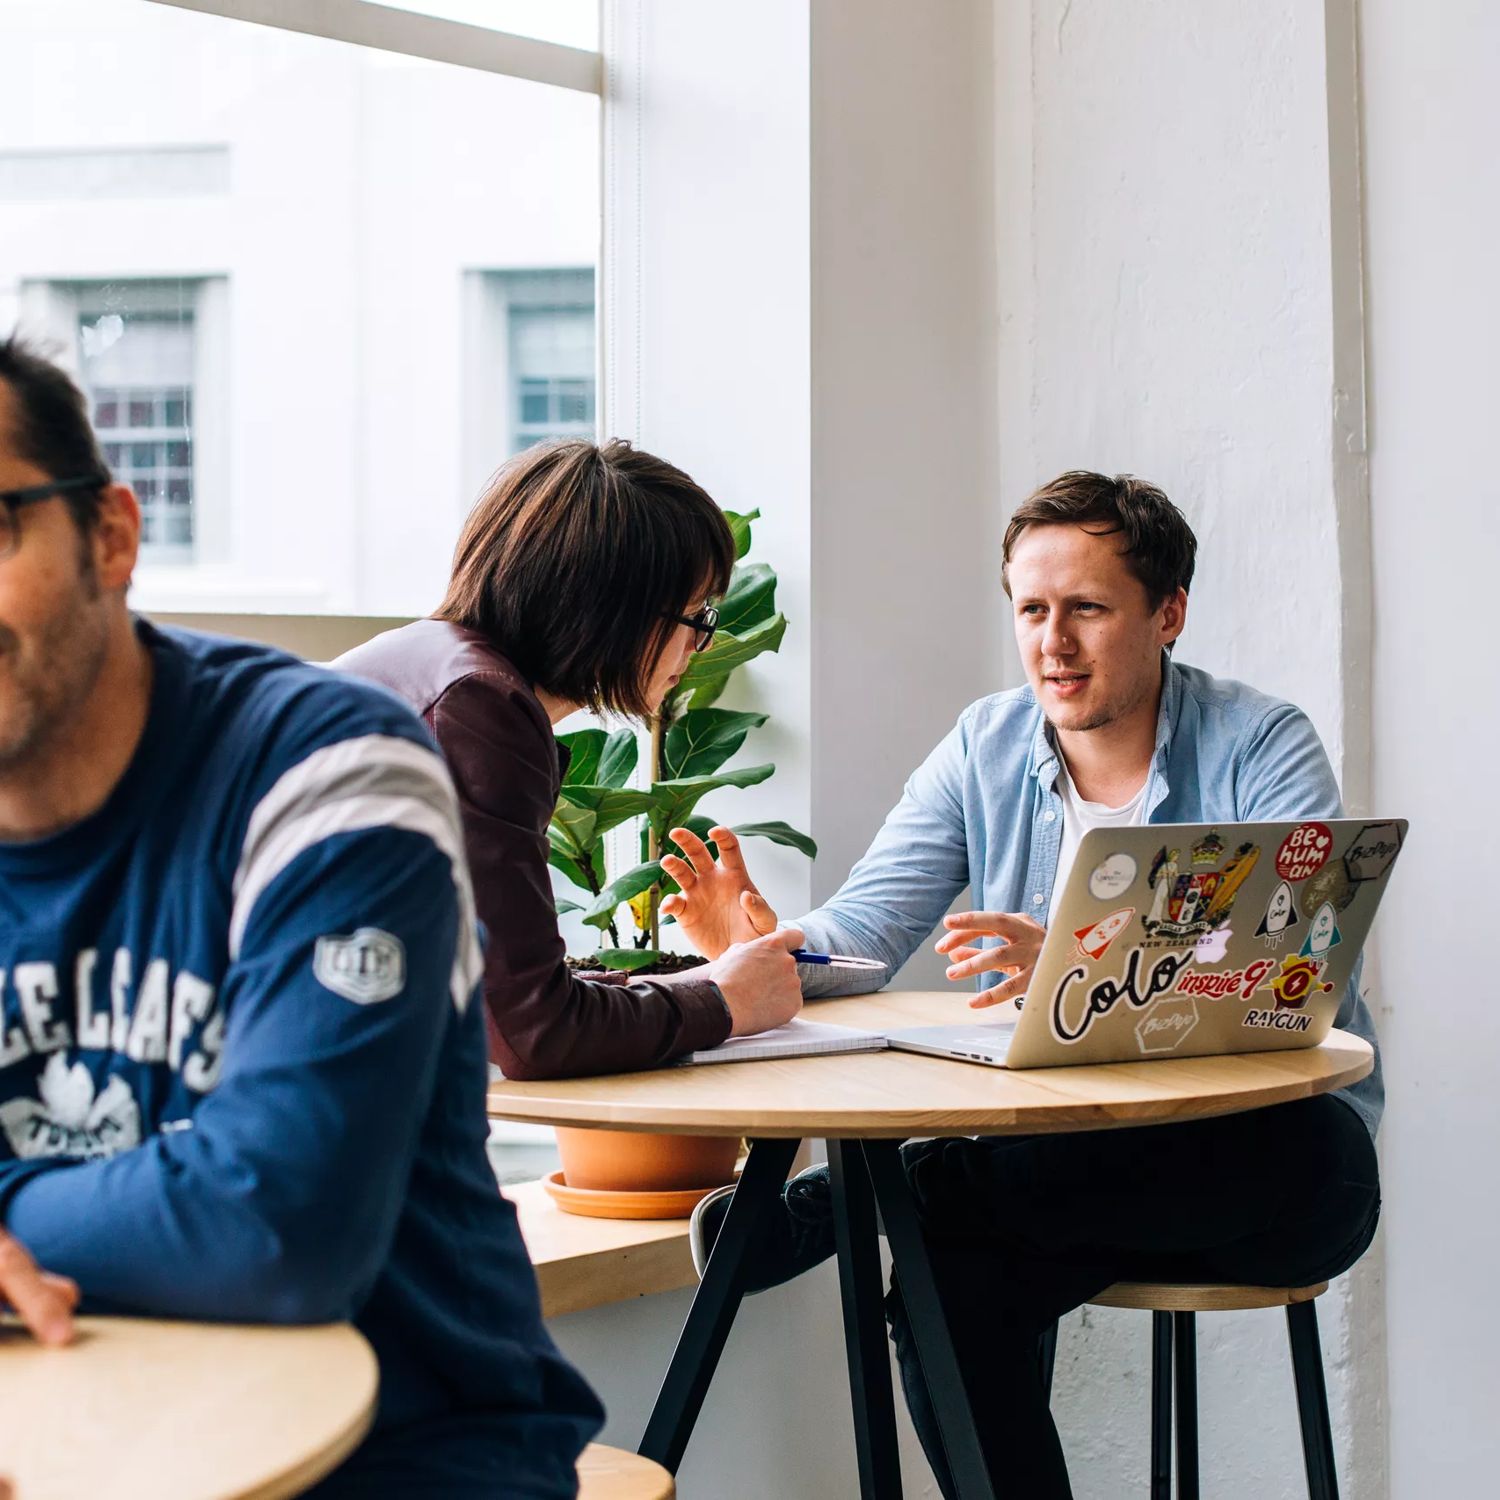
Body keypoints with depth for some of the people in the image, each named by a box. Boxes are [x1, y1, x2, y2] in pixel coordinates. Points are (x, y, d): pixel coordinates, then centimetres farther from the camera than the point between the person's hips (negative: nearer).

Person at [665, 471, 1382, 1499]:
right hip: (1074, 1157, 3)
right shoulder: (986, 749, 8)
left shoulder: (1261, 748, -6)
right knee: (949, 1278, -30)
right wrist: (766, 944, -25)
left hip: (1264, 1160, -2)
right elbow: (861, 932, 0)